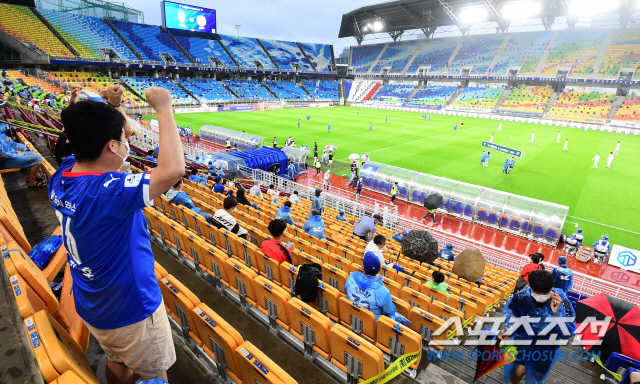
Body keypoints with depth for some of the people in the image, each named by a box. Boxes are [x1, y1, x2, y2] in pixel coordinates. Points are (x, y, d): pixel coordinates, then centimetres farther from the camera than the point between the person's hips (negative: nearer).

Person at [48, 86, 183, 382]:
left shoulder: (61, 176, -9)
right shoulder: (104, 193, -36)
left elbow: (97, 139, 7)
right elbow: (173, 169, -46)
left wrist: (112, 107, -9)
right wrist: (163, 108, -35)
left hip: (90, 305, 8)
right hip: (131, 311, -8)